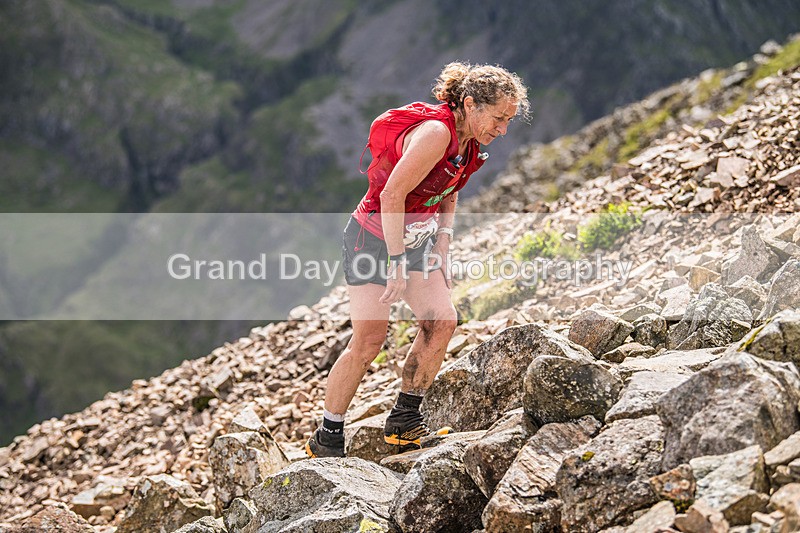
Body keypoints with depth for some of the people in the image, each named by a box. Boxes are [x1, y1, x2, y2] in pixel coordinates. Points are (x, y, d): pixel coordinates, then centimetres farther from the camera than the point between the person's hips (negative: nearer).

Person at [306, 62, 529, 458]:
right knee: (368, 342, -9)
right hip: (374, 236, -8)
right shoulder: (435, 132, -24)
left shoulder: (468, 141, 3)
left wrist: (441, 254, 9)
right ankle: (326, 439, 5)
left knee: (442, 321, -7)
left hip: (415, 239, 8)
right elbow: (392, 195, -26)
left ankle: (404, 421, 5)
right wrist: (397, 261, -24)